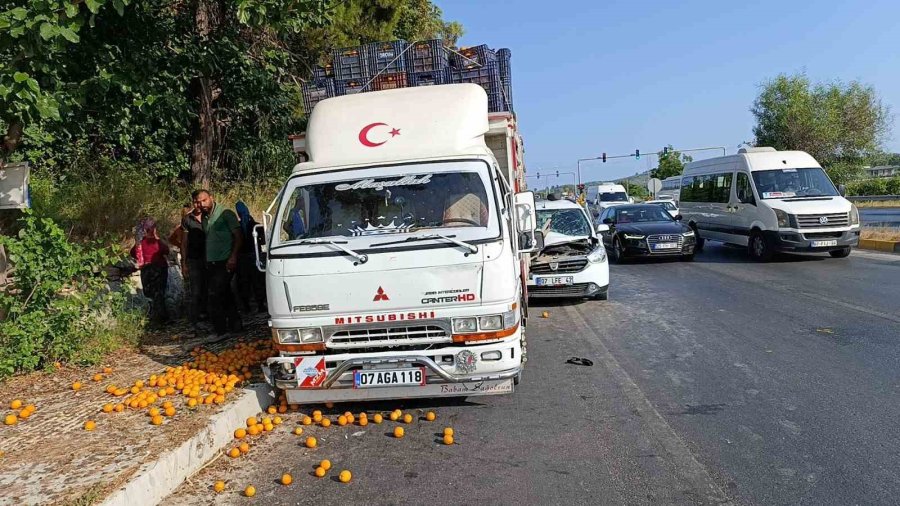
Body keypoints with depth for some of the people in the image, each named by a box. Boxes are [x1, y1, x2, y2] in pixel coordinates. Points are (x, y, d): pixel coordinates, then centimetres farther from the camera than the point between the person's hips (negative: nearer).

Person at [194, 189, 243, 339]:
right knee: (225, 295, 13)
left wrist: (233, 257, -18)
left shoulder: (226, 214, -7)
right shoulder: (204, 218, 15)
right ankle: (235, 325, 22)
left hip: (225, 263, -8)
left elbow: (238, 237, -11)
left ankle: (220, 330, -6)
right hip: (211, 264, 8)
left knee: (215, 296, -12)